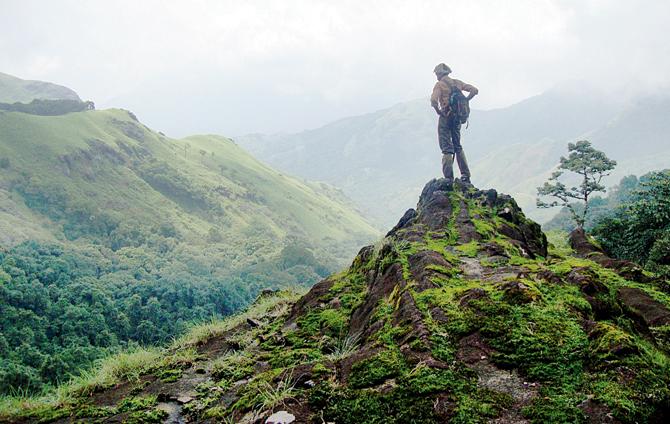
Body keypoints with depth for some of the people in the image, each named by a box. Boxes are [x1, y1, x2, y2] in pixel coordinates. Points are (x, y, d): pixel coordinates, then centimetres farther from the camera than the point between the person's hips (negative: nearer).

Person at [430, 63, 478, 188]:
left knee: (447, 148, -3)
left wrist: (438, 111, -7)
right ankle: (466, 176, 16)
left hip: (446, 117, -6)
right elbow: (474, 90, 9)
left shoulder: (440, 84, -7)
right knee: (458, 146, 18)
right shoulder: (457, 83, 11)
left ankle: (449, 178, -6)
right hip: (457, 117, 6)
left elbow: (433, 100, -23)